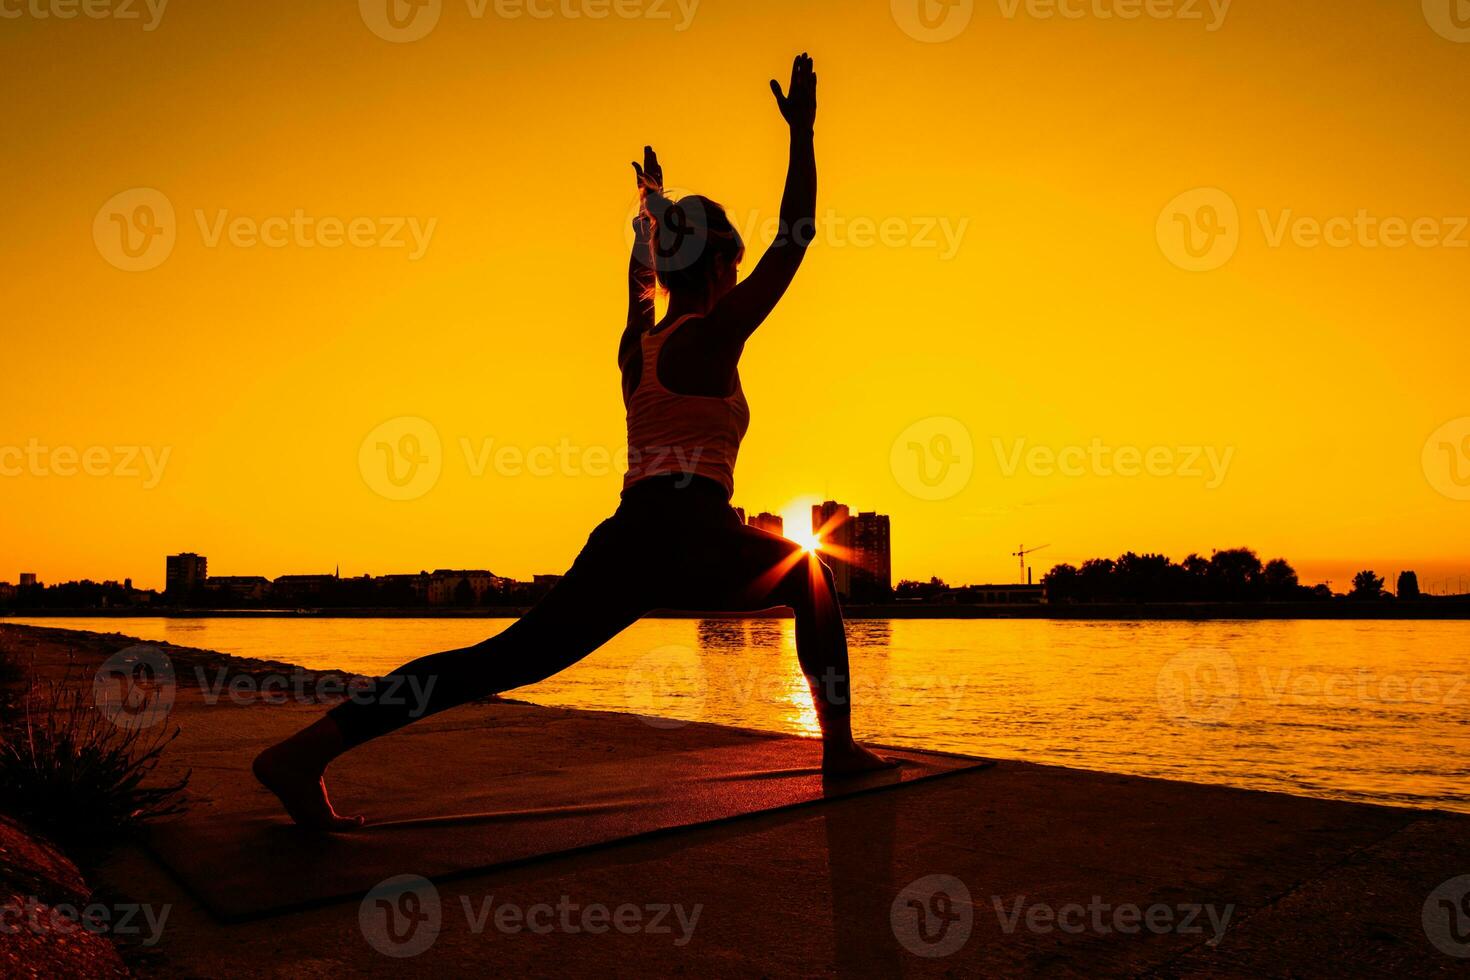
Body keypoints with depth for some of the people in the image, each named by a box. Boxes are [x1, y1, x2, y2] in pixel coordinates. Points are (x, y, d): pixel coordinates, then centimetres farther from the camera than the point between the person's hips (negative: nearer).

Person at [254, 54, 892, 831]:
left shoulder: (636, 344, 19)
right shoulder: (713, 336, 0)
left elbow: (642, 276, 41)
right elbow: (794, 238, 2)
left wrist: (651, 209, 55)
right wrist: (801, 134, 10)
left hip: (627, 538, 6)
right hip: (690, 538, -6)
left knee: (508, 659, -2)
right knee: (808, 573, 20)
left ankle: (304, 751, -12)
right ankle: (838, 746, 16)